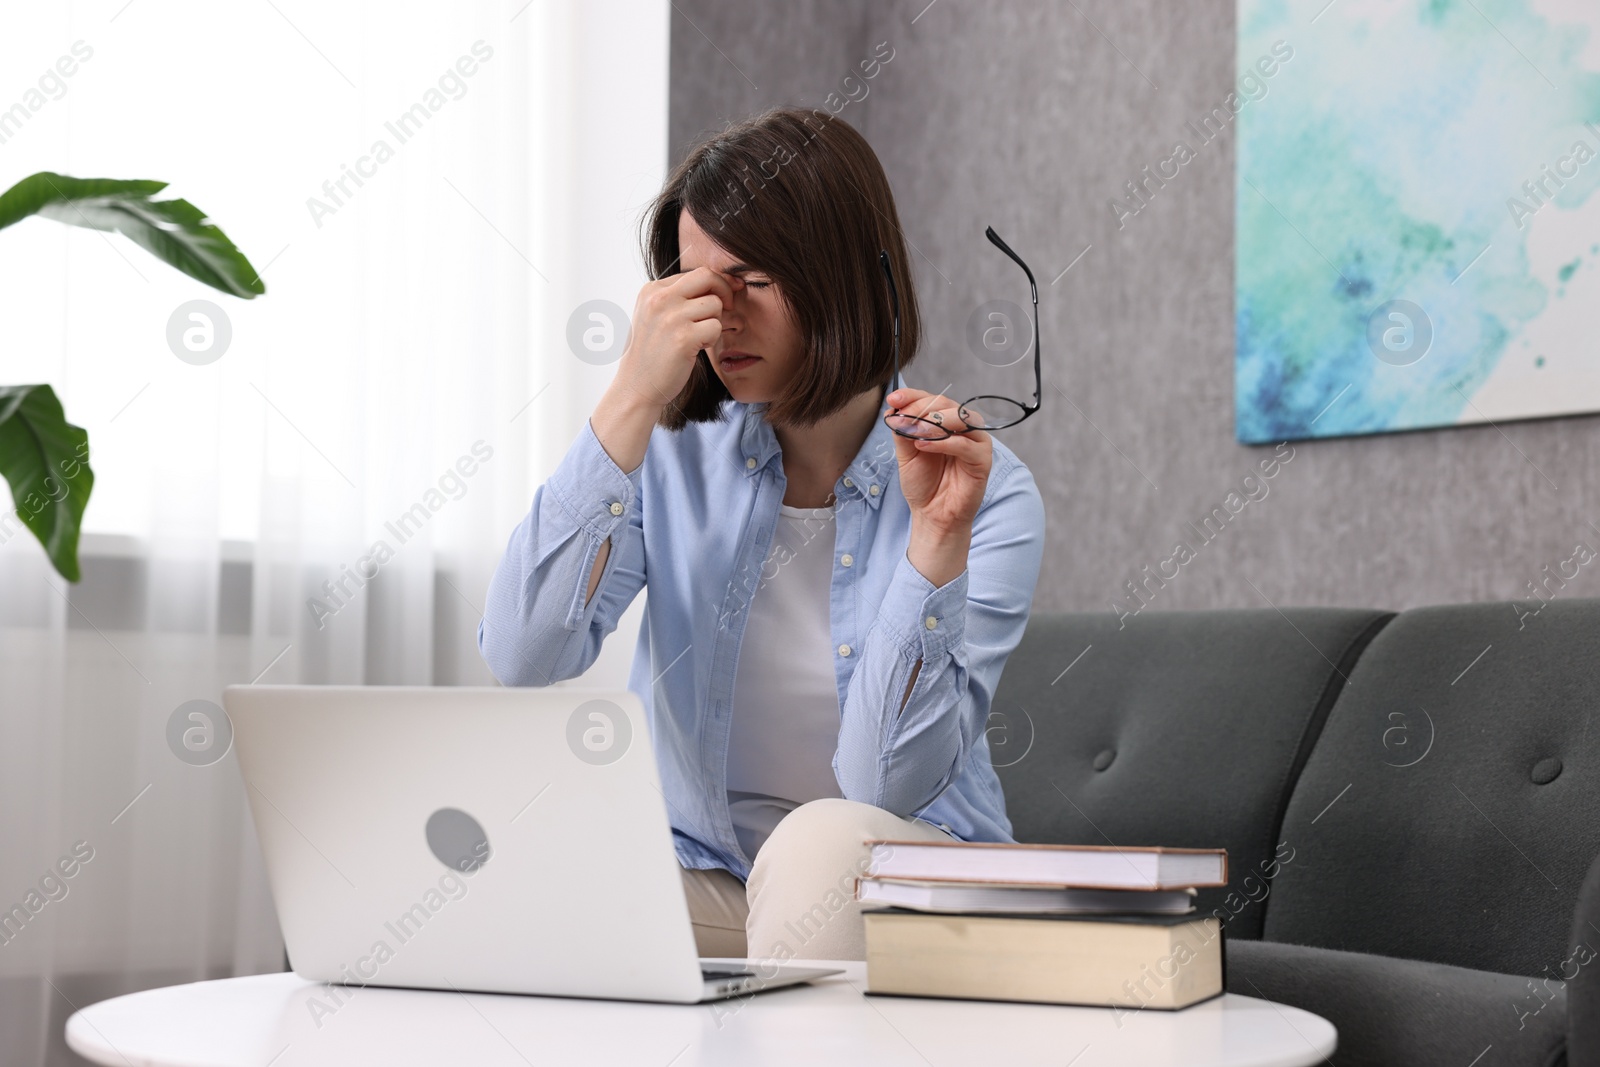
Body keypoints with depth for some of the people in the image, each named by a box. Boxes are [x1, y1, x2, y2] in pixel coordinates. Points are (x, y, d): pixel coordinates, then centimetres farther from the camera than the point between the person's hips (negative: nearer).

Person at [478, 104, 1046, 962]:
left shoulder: (988, 493, -11)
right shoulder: (675, 448, -3)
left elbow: (892, 784, -18)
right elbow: (521, 659, -19)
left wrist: (936, 538, -29)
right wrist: (633, 399, -23)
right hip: (699, 879, 2)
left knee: (822, 844, -35)